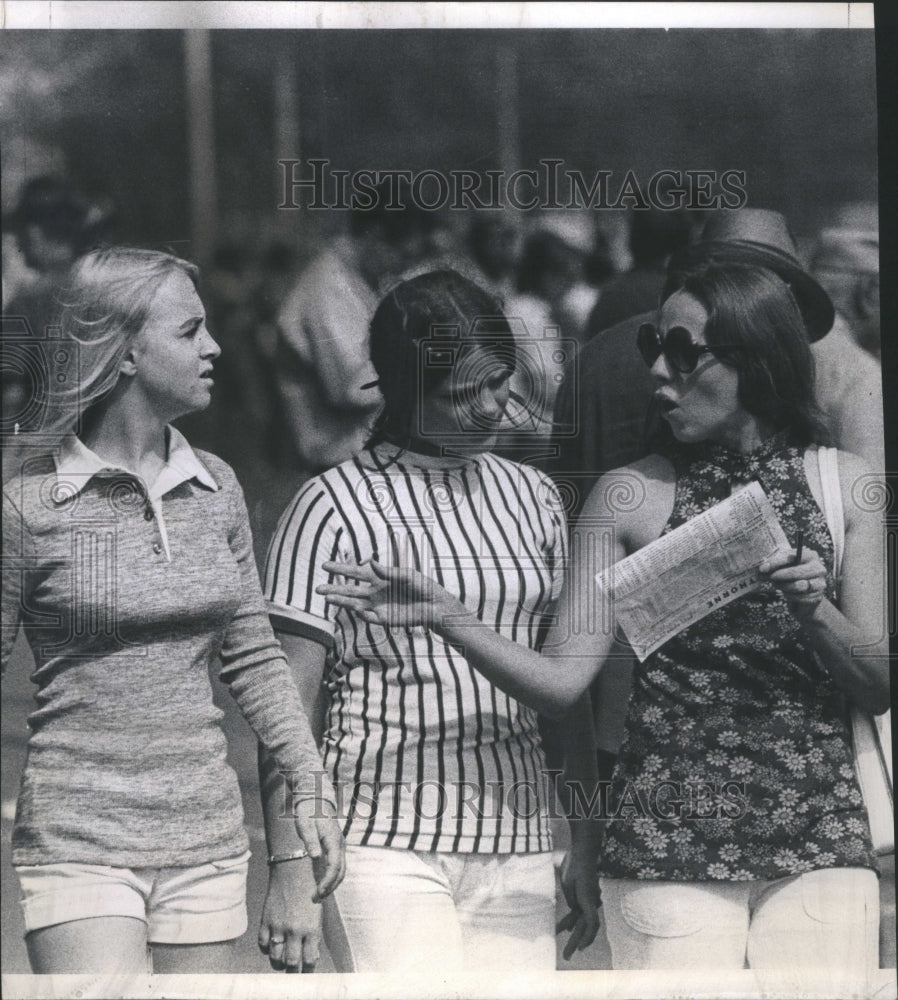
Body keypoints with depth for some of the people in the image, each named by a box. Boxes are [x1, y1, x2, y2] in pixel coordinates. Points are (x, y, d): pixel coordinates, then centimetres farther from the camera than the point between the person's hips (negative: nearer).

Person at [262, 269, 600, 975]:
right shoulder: (336, 506, -3)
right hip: (386, 841, -5)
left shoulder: (532, 497, 13)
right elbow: (288, 701, -4)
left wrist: (587, 843, 15)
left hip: (516, 847, 5)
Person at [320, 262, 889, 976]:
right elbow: (562, 681, -3)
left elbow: (878, 689, 2)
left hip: (818, 837, 1)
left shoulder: (843, 484, 4)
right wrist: (446, 616, -16)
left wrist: (813, 609, -15)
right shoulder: (630, 495, 3)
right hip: (669, 845, -1)